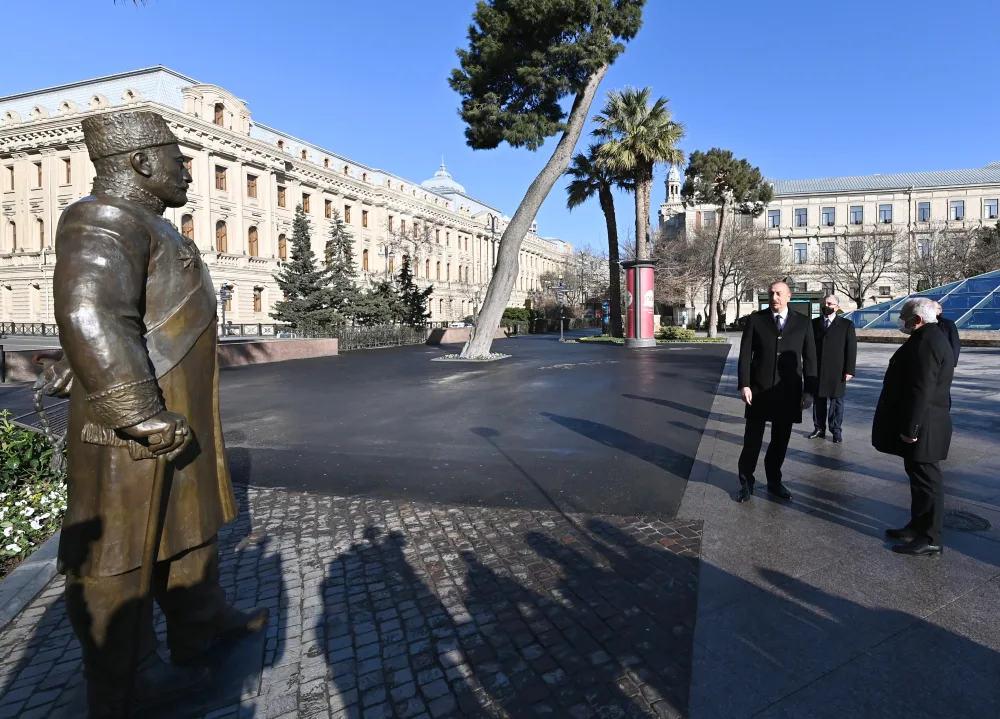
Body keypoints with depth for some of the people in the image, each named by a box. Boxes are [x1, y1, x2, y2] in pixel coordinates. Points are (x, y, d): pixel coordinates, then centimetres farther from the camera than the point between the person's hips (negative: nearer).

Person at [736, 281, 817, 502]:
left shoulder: (803, 322, 4)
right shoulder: (755, 319, 1)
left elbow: (809, 358, 4)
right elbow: (745, 354, -2)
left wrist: (809, 390, -1)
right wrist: (744, 384, -11)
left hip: (788, 392, 1)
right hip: (759, 390, -1)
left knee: (780, 441, 11)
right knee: (752, 440, 5)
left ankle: (774, 481, 28)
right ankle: (746, 482, 18)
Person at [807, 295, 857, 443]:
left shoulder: (847, 324, 1)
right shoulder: (814, 323, 7)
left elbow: (851, 349, -3)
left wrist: (849, 370, -9)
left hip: (837, 371, -2)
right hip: (817, 370, 2)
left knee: (836, 401, 6)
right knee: (818, 400, 8)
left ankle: (836, 430, 15)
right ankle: (819, 429, 17)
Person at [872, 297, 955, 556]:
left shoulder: (926, 343, -21)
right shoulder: (930, 339, 14)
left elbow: (921, 391, -26)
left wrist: (910, 428, -23)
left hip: (921, 427, -10)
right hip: (921, 424, 10)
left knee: (925, 478, -2)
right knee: (919, 476, 17)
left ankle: (930, 538, 8)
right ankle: (919, 525, 28)